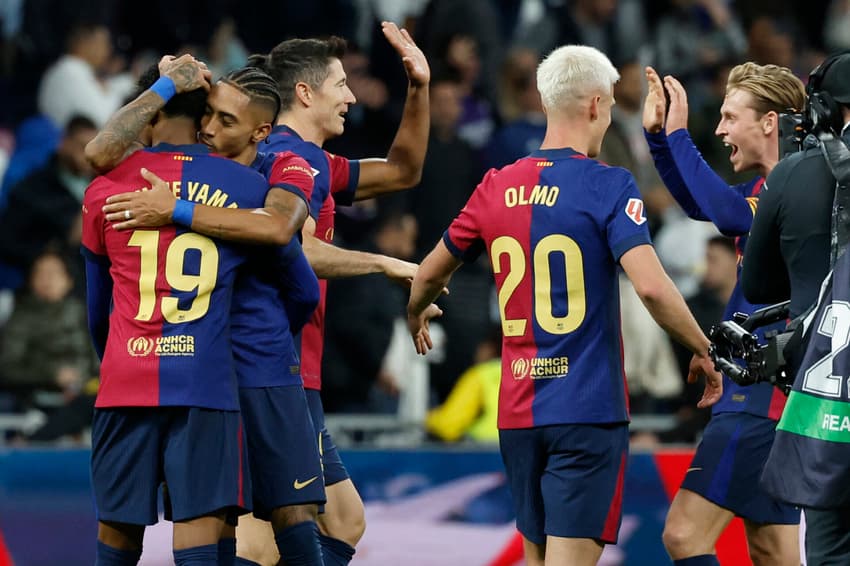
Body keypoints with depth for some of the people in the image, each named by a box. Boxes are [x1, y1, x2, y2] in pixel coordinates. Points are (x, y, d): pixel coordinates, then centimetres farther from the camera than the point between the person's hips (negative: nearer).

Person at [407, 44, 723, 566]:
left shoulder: (497, 187, 7)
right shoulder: (608, 186, -9)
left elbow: (430, 274, 21)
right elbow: (650, 286, -21)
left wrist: (416, 315, 43)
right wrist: (704, 352, -6)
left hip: (517, 413, 6)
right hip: (588, 408, -6)